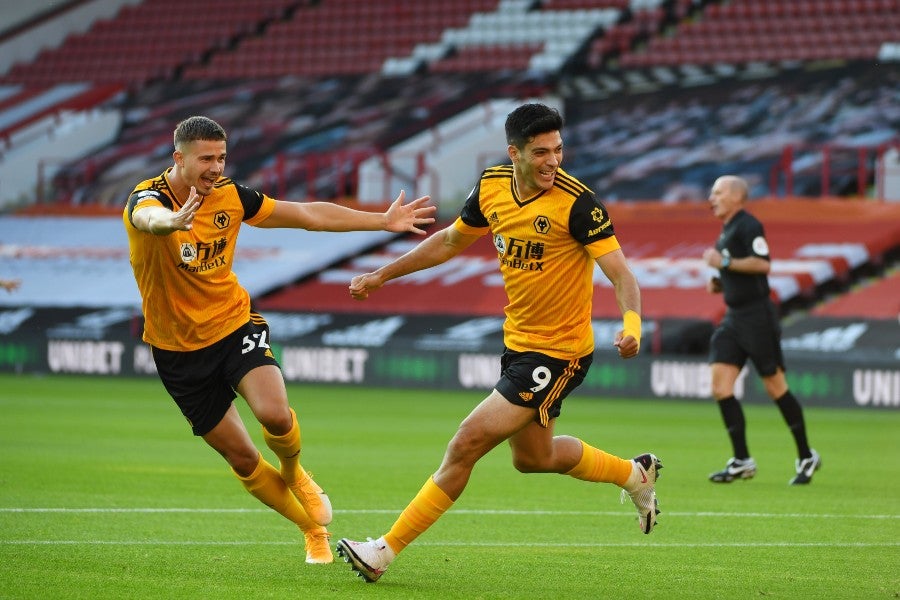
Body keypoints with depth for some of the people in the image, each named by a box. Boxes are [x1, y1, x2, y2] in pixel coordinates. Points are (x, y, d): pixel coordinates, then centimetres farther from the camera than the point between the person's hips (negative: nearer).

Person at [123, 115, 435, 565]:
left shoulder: (230, 196, -6)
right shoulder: (147, 198, -19)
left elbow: (308, 214, 4)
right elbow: (149, 218, -46)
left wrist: (384, 221, 3)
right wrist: (173, 221, -72)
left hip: (235, 325, 2)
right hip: (179, 348, -2)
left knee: (275, 414, -25)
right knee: (242, 460, 1)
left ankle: (293, 474, 10)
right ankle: (314, 530, 23)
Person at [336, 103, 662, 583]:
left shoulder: (577, 202, -22)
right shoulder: (491, 187, -3)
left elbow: (621, 274, -24)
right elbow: (451, 241, 15)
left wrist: (631, 323, -44)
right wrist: (382, 276, 15)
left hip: (557, 354, -8)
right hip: (518, 342, 8)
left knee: (467, 444, -12)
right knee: (533, 457, 24)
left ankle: (385, 551, -4)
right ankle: (635, 475, 47)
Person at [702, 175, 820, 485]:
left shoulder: (748, 226, -11)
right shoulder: (727, 231, 18)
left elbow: (762, 263, -24)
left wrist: (724, 263, -21)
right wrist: (719, 283, 11)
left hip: (757, 317, -9)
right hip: (734, 317, 9)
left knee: (775, 387, -3)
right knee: (720, 386, -4)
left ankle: (806, 457, 10)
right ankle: (742, 460, -2)